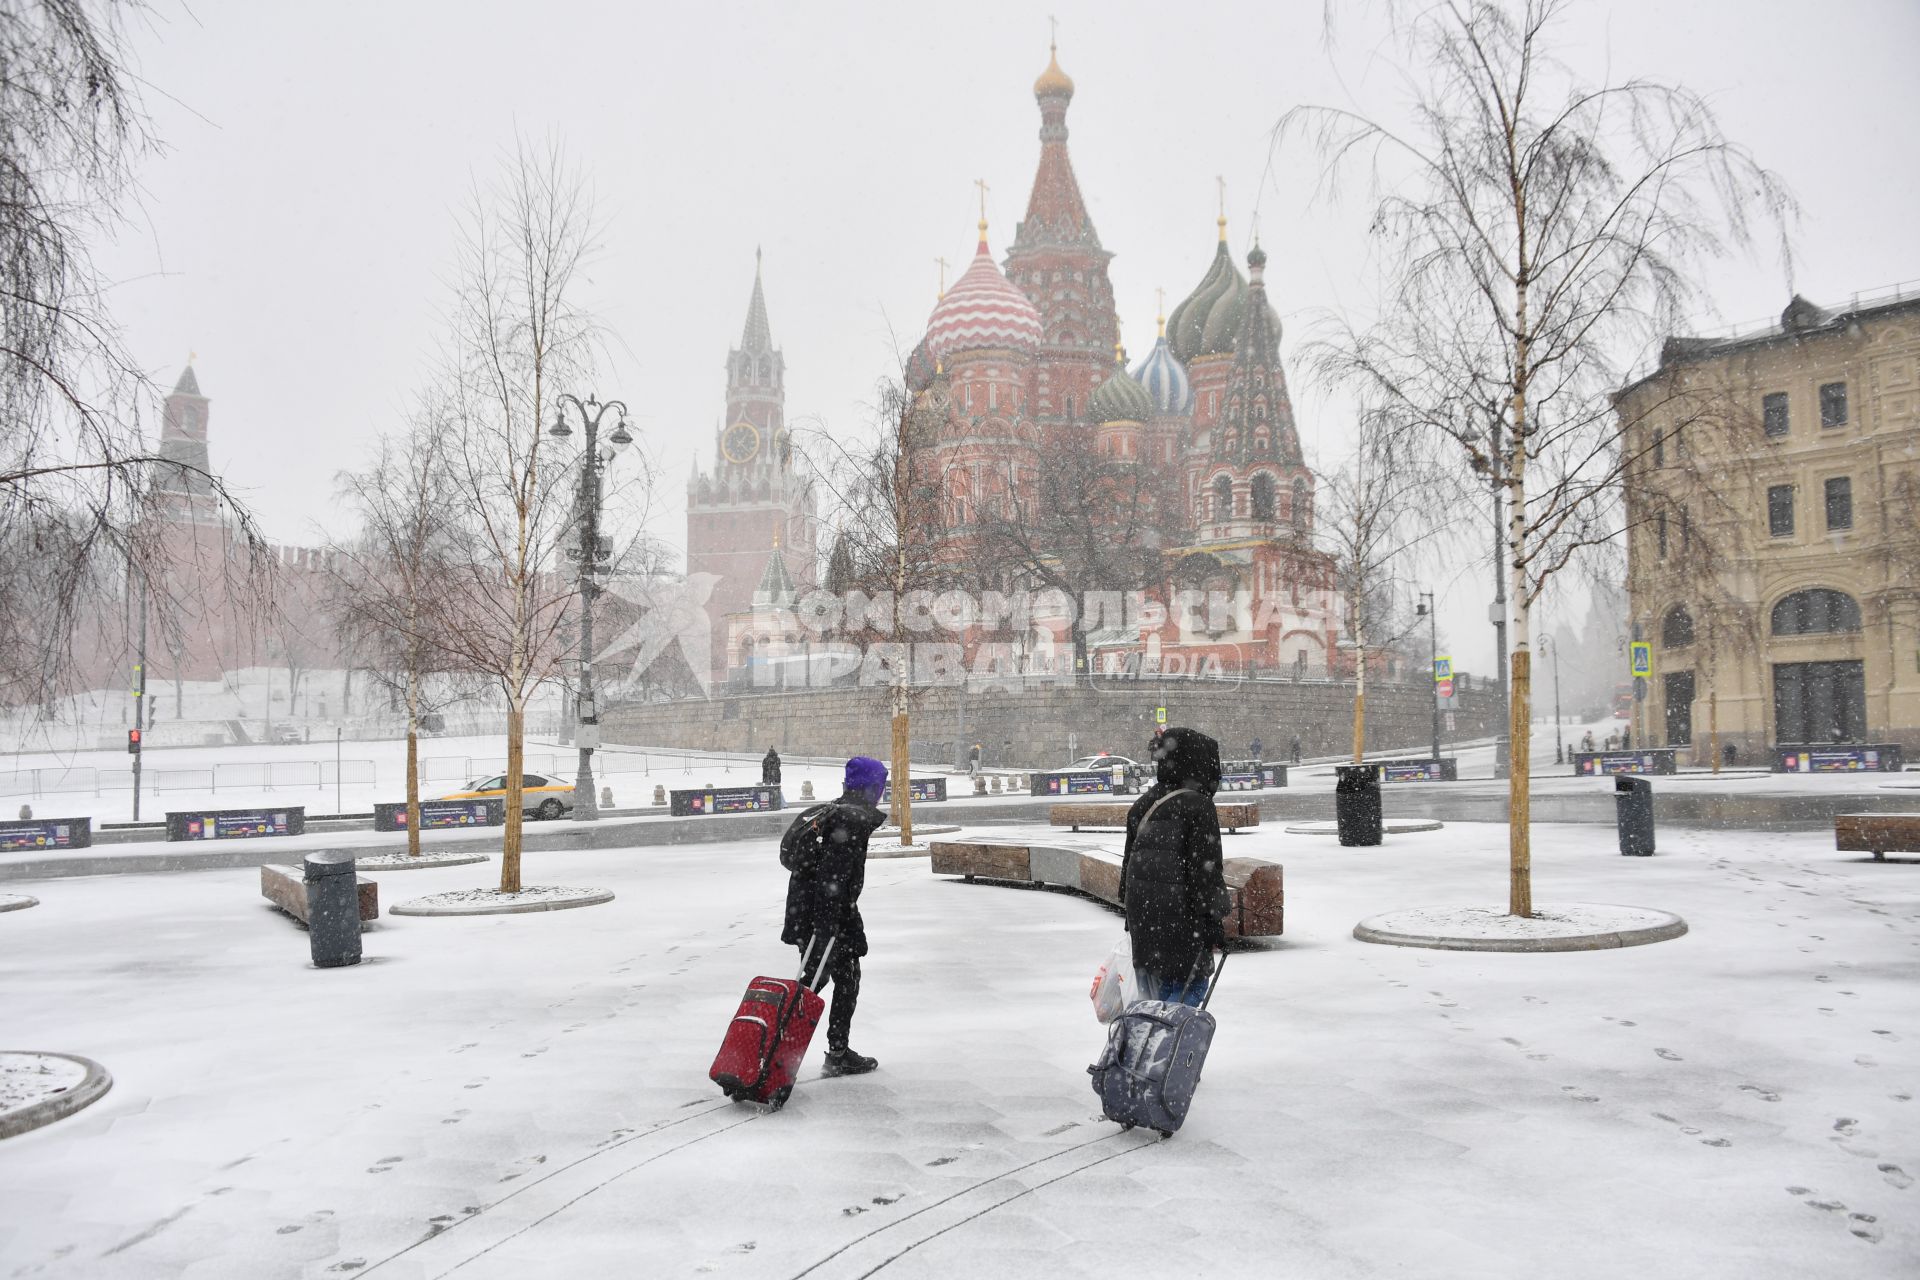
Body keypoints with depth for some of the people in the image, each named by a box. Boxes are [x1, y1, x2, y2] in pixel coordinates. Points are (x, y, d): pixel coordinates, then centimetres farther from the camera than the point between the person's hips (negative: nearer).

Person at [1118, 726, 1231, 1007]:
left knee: (1154, 988, 18)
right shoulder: (1198, 807, -12)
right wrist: (1213, 919, -9)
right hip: (1180, 915, -8)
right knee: (1190, 982, 1)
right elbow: (1205, 867, -14)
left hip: (1142, 912, 8)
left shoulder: (1142, 805, 11)